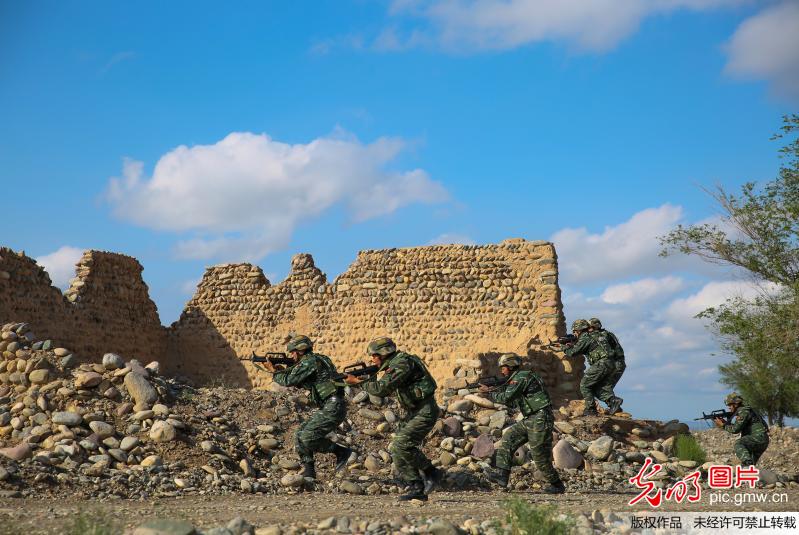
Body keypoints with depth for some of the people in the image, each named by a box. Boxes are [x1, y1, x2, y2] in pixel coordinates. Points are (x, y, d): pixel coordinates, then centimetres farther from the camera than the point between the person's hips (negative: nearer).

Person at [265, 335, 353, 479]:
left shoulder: (309, 361, -11)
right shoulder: (313, 360, 20)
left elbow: (289, 380, -12)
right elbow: (298, 383, 28)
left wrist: (273, 370, 5)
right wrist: (280, 370, 17)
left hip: (333, 408, -10)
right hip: (327, 408, 10)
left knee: (308, 438, -15)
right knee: (300, 435, 7)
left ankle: (341, 451, -3)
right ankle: (308, 471, 9)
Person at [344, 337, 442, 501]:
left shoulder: (402, 364, -20)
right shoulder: (394, 364, 12)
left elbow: (382, 388, -25)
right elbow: (384, 390, 19)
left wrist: (357, 381, -15)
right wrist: (366, 376, 4)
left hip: (425, 411, -10)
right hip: (414, 412, 10)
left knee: (401, 445, -18)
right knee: (397, 448, 3)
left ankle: (431, 473, -3)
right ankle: (417, 489, 5)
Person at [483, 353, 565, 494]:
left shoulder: (521, 377, -14)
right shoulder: (518, 379, 18)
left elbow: (506, 398, -20)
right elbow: (513, 404, 23)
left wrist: (489, 392, -5)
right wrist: (496, 390, 13)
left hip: (540, 419, -10)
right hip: (530, 420, 10)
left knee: (540, 457, -3)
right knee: (508, 439, -1)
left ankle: (557, 485, 13)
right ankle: (502, 475, -9)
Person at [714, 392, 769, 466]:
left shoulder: (744, 411, -13)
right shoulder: (741, 411, 18)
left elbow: (736, 429, -18)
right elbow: (738, 427, 21)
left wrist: (722, 425, -6)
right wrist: (725, 423, 8)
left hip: (759, 438, -11)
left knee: (738, 444, -31)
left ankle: (748, 463, -43)